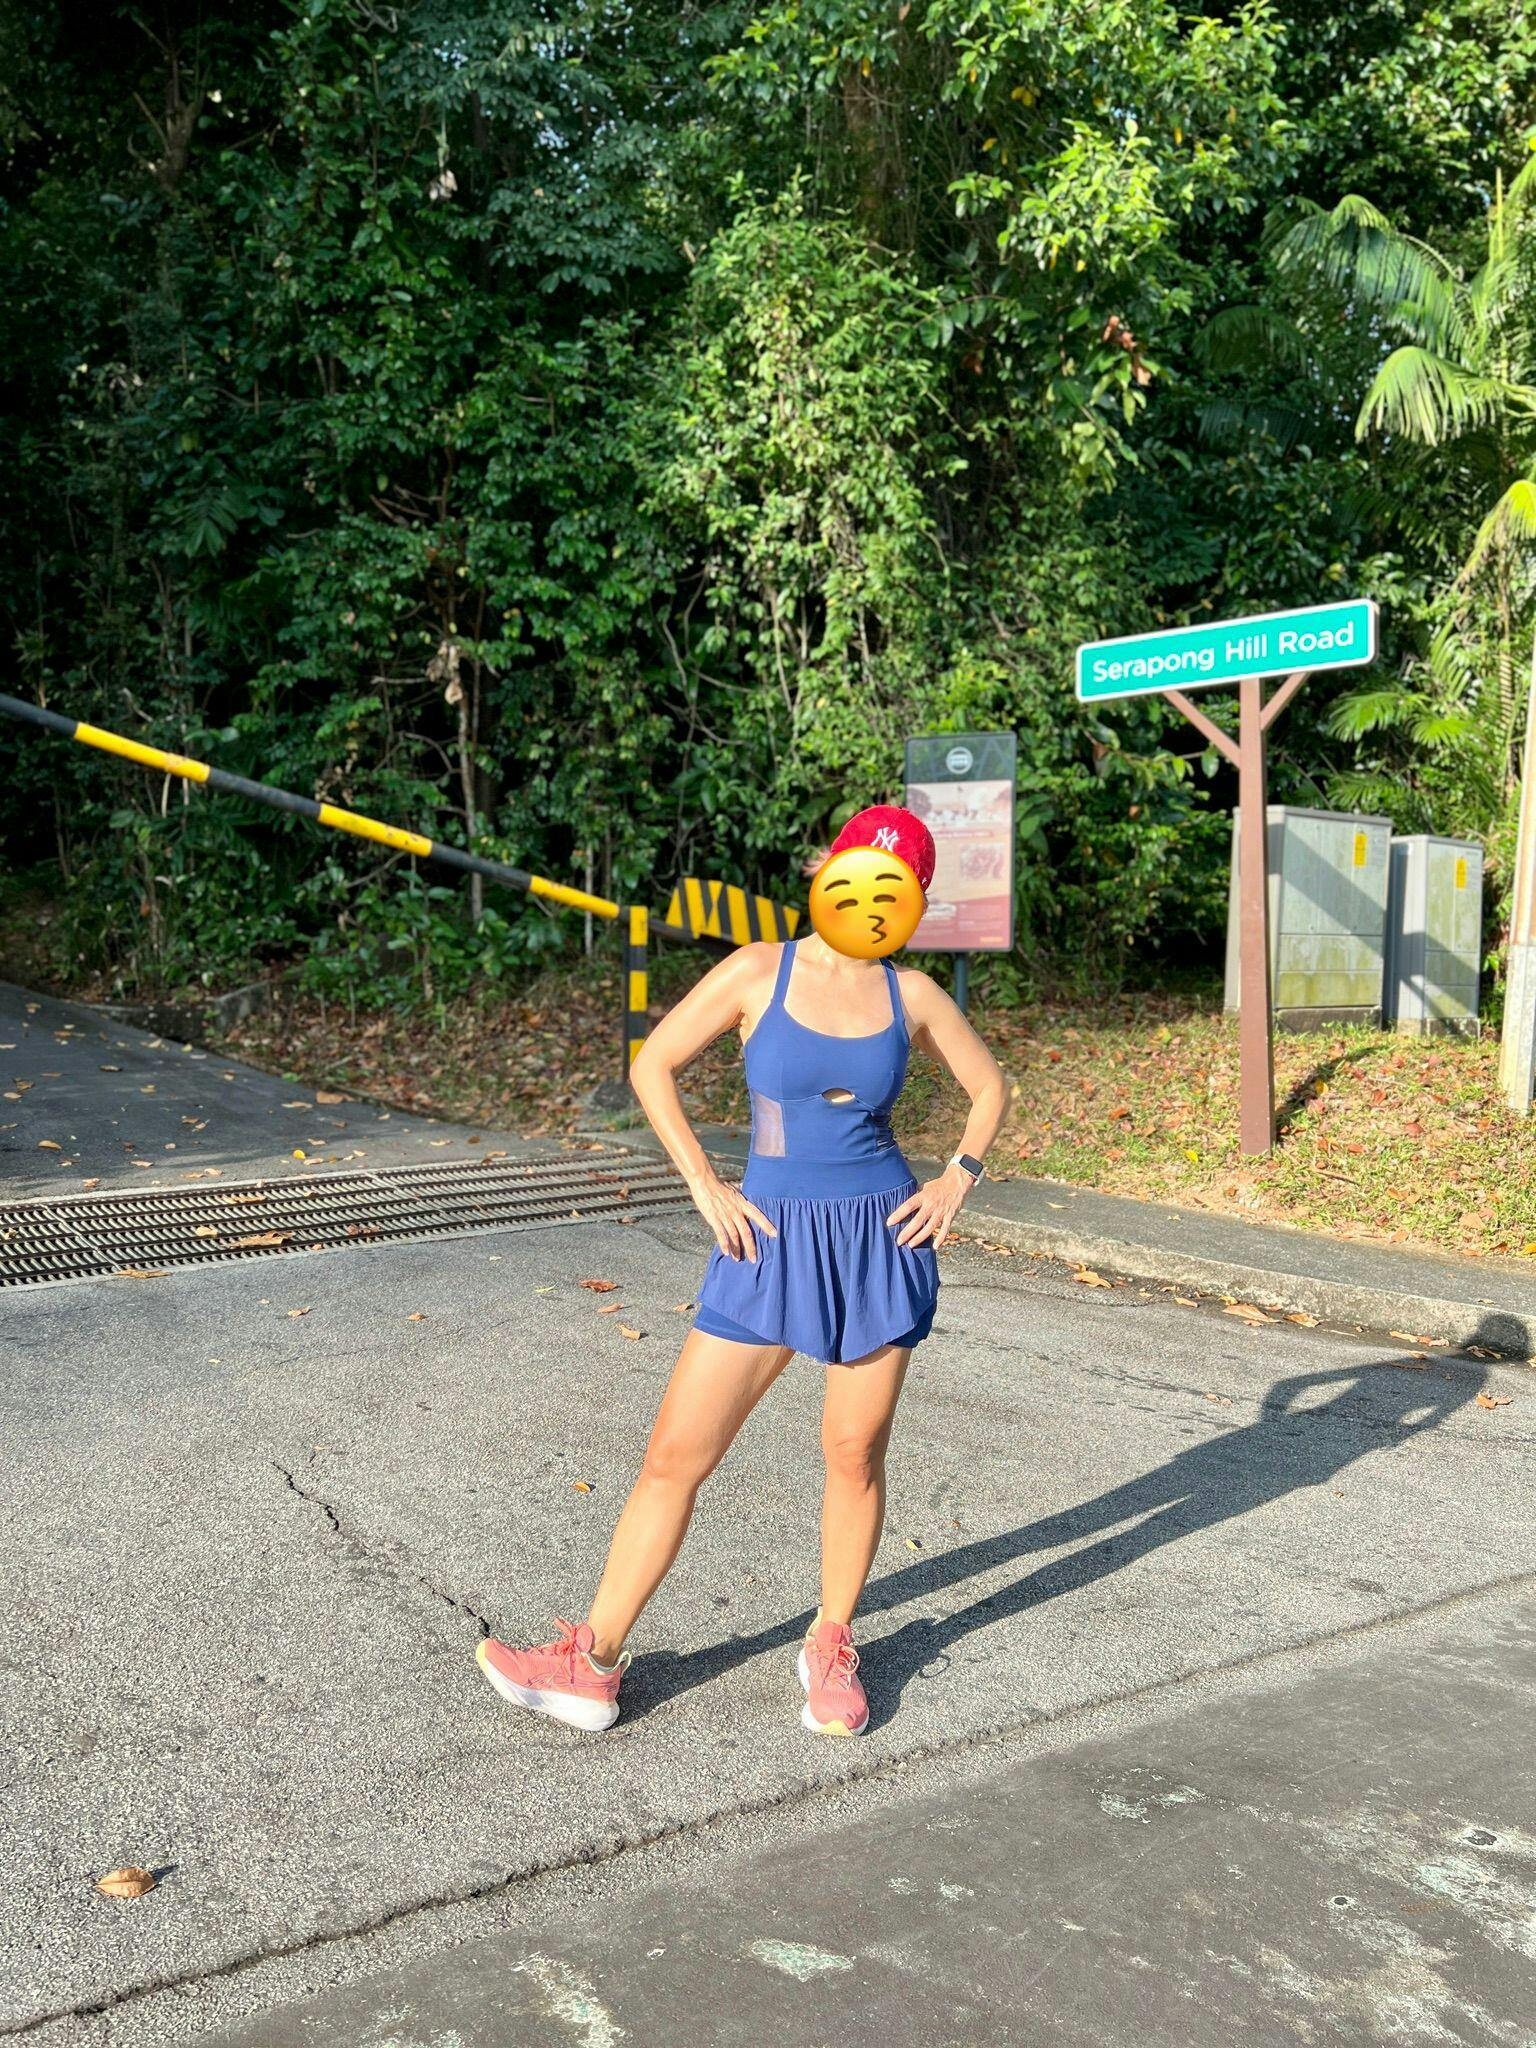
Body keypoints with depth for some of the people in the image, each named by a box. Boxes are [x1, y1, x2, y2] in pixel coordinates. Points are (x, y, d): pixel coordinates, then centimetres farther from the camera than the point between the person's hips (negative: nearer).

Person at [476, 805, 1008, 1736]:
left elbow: (990, 1084, 16)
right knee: (676, 1453, -1)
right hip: (772, 1242, -1)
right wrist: (708, 1189, -4)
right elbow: (653, 1065, 1)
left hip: (883, 1239, 1)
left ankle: (832, 1649, 30)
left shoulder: (912, 994, 2)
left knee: (855, 1455, 9)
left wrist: (958, 1180, 2)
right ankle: (593, 1664, 10)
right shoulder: (760, 972, -4)